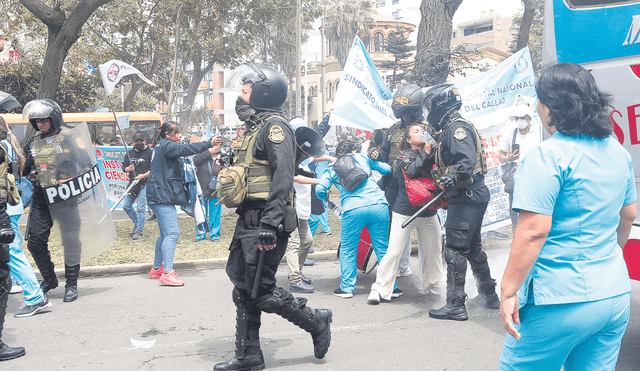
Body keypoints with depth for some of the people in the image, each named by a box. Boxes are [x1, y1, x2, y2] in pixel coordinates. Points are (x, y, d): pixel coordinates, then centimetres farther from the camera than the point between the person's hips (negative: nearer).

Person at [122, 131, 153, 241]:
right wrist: (129, 168, -6)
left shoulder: (150, 153, -3)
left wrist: (143, 175, -20)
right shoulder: (129, 153, 13)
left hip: (144, 184, -6)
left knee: (141, 208, -10)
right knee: (126, 205, 6)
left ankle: (140, 230, 0)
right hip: (132, 183, 6)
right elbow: (124, 167, 18)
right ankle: (136, 224, 26)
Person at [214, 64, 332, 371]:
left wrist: (270, 224, -28)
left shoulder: (274, 125, -11)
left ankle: (317, 322, 14)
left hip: (265, 222, -10)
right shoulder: (254, 126, 19)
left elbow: (283, 176, -22)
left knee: (261, 290, -5)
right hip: (248, 219, 10)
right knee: (242, 288, 11)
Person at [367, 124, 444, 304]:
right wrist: (426, 153, -17)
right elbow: (412, 171, -23)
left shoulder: (431, 154, 11)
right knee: (394, 252, -7)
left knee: (433, 250, 10)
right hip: (405, 212, -5)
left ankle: (433, 284, 29)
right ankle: (380, 288, 3)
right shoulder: (405, 156, -5)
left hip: (428, 211, 5)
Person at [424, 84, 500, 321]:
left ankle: (456, 305, -2)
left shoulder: (457, 128, -14)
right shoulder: (450, 129, 18)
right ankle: (489, 295, 31)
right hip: (473, 196, 11)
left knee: (454, 250, -7)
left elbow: (467, 162, -27)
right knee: (472, 247, 19)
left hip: (467, 197, -11)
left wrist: (450, 180, -39)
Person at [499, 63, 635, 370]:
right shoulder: (618, 152, 9)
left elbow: (533, 231, -22)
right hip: (615, 295, 8)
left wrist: (509, 291, -16)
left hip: (561, 303, -8)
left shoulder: (549, 155, -16)